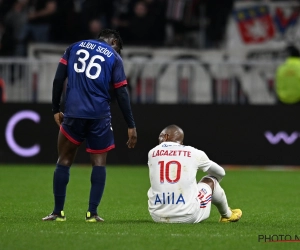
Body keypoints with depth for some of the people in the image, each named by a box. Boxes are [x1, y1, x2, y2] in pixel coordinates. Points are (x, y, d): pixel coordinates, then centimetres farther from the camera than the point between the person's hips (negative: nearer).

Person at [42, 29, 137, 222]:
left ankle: (58, 212, 9)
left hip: (73, 113, 1)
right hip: (99, 116, -1)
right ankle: (92, 212, 2)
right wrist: (131, 126, 5)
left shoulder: (75, 47, 13)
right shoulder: (114, 57, 6)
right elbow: (121, 94, 2)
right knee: (99, 162, 9)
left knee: (64, 160, 11)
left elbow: (58, 79, 6)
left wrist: (56, 109, 13)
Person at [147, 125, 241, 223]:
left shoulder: (152, 153, 8)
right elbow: (220, 172, 23)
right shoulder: (194, 153, 4)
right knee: (211, 180, 24)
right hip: (188, 217, -1)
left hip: (157, 217, 1)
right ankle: (227, 215, 46)